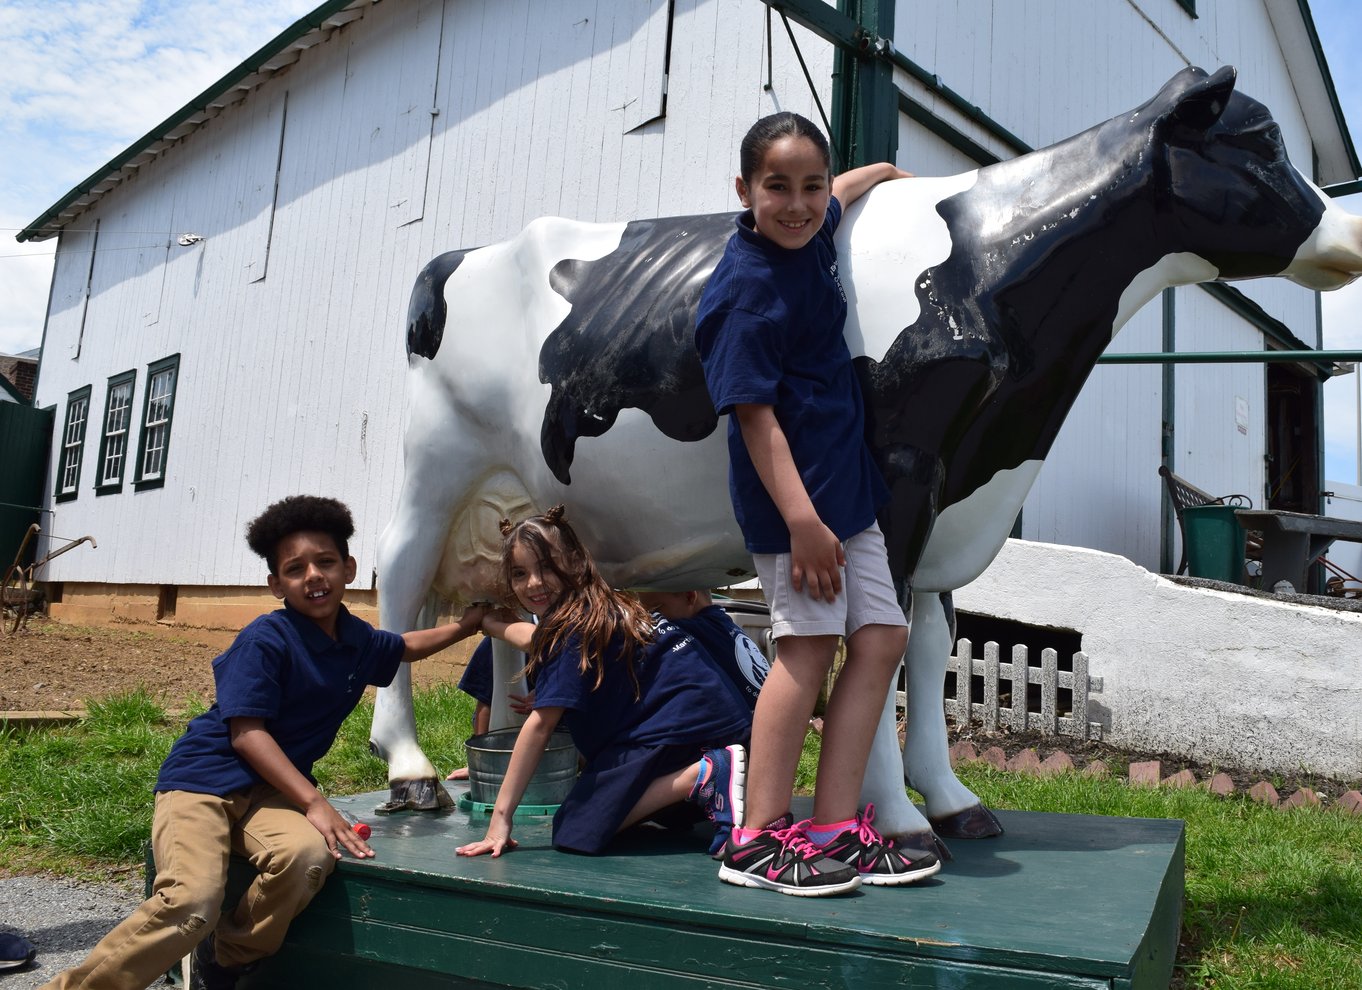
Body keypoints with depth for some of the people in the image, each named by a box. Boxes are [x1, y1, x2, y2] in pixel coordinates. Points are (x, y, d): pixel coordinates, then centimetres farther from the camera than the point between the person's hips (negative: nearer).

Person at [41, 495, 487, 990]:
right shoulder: (265, 640, -15)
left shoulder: (358, 640, 5)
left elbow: (406, 646, 29)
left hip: (274, 785, 5)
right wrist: (314, 802, -24)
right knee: (191, 903, -31)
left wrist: (467, 623, 21)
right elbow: (247, 733, -19)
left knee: (309, 856, -30)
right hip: (203, 777, -5)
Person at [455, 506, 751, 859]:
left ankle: (703, 776, -15)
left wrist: (501, 817, -11)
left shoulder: (572, 627, -12)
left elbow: (540, 725, -14)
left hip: (676, 722, -10)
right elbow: (537, 640, 38)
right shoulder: (600, 607, 16)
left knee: (576, 833, -6)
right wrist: (490, 623, 52)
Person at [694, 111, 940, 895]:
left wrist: (888, 172, 53)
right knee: (807, 646, -7)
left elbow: (841, 192, 35)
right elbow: (753, 410, -20)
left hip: (845, 485, 9)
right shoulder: (747, 285, -15)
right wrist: (801, 519, -25)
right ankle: (760, 840, 5)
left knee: (882, 637, 7)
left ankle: (836, 829, 12)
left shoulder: (812, 235, 9)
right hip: (790, 492, -9)